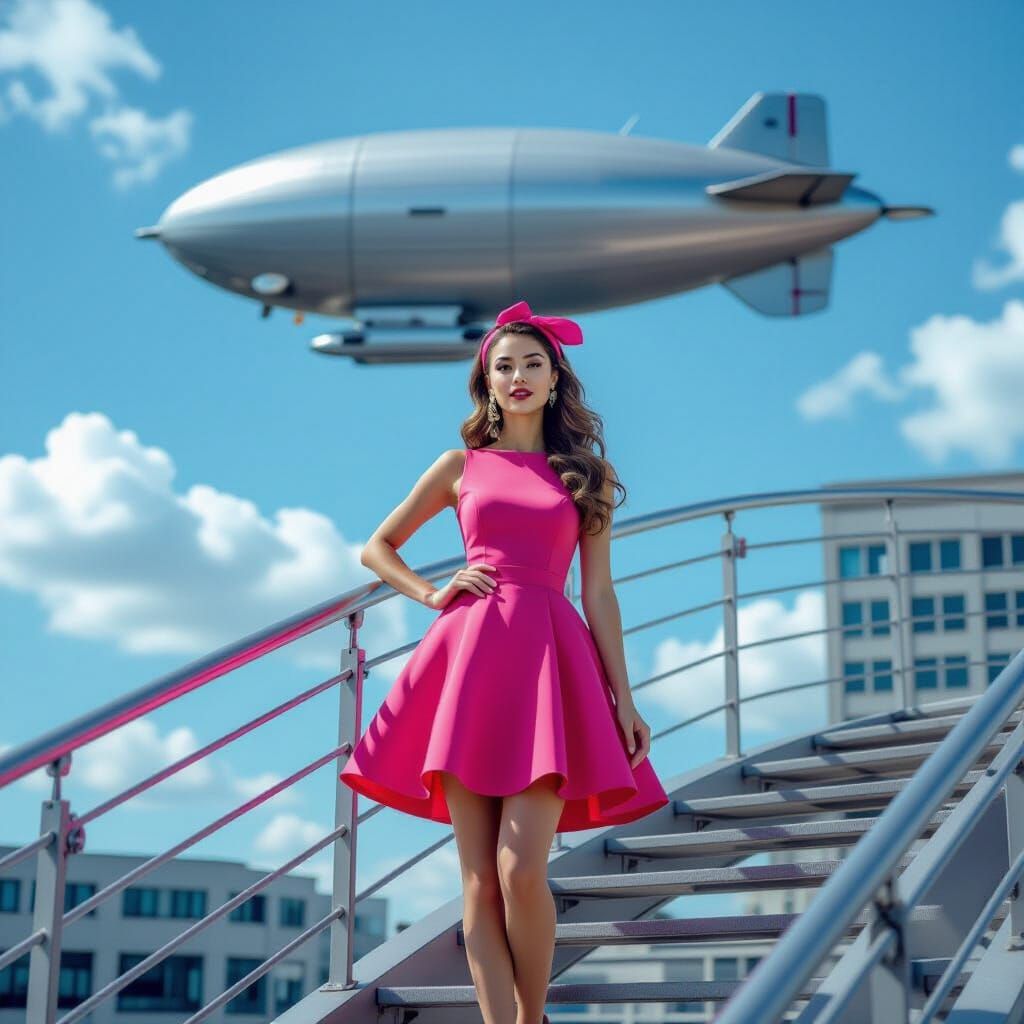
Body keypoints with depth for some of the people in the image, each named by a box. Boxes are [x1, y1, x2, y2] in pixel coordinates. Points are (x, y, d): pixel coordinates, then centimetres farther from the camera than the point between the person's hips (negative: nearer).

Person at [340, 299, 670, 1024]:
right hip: (470, 657, 2)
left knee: (521, 871, -13)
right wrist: (432, 594, 6)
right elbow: (376, 548, 24)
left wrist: (625, 701, 4)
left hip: (551, 662, -1)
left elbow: (599, 593, 11)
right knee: (479, 880, -4)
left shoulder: (586, 473, 14)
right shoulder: (462, 467, 15)